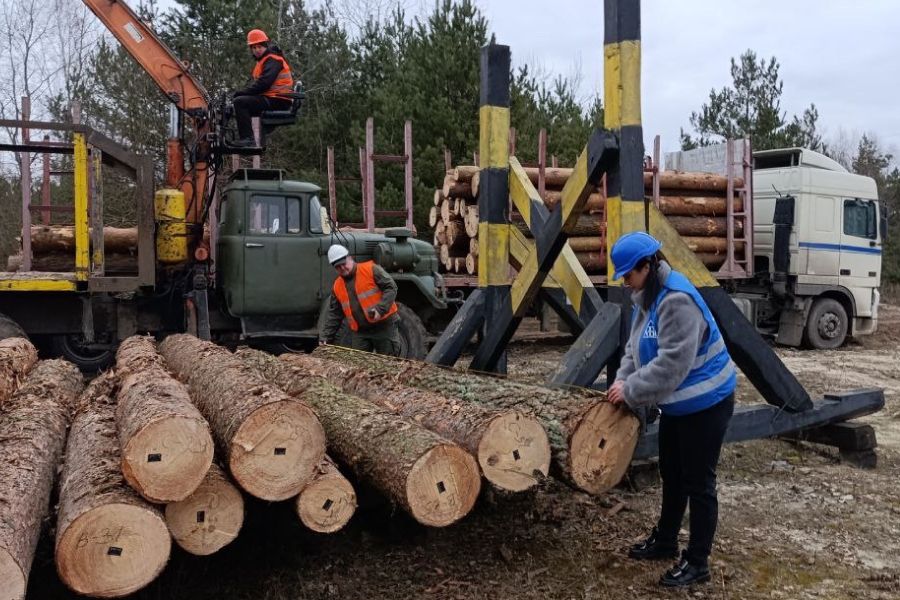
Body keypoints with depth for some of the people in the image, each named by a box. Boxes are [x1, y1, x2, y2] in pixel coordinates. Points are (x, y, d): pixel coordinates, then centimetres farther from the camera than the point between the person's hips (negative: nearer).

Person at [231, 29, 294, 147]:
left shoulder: (273, 60, -9)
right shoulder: (263, 60, 24)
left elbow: (263, 83, -21)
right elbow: (256, 82, 22)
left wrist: (242, 92, -16)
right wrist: (242, 92, 5)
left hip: (278, 100, -11)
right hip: (270, 98, 11)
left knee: (240, 102, -21)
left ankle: (247, 139, -27)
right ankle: (244, 138, 11)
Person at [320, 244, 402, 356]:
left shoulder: (371, 269, -6)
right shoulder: (337, 287, 10)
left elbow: (391, 287, -11)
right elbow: (334, 315, 14)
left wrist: (381, 308, -22)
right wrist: (325, 337, 6)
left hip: (384, 326, -5)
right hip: (359, 332, 5)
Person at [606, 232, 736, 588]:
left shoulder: (677, 300, -28)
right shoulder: (646, 297, 3)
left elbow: (671, 363, -32)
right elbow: (636, 347, 8)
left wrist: (631, 391, -24)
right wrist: (622, 380, -8)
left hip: (705, 402, -10)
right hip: (676, 403, 10)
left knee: (698, 482, 2)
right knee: (671, 475, 21)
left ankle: (697, 562, 16)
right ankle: (665, 541, 37)